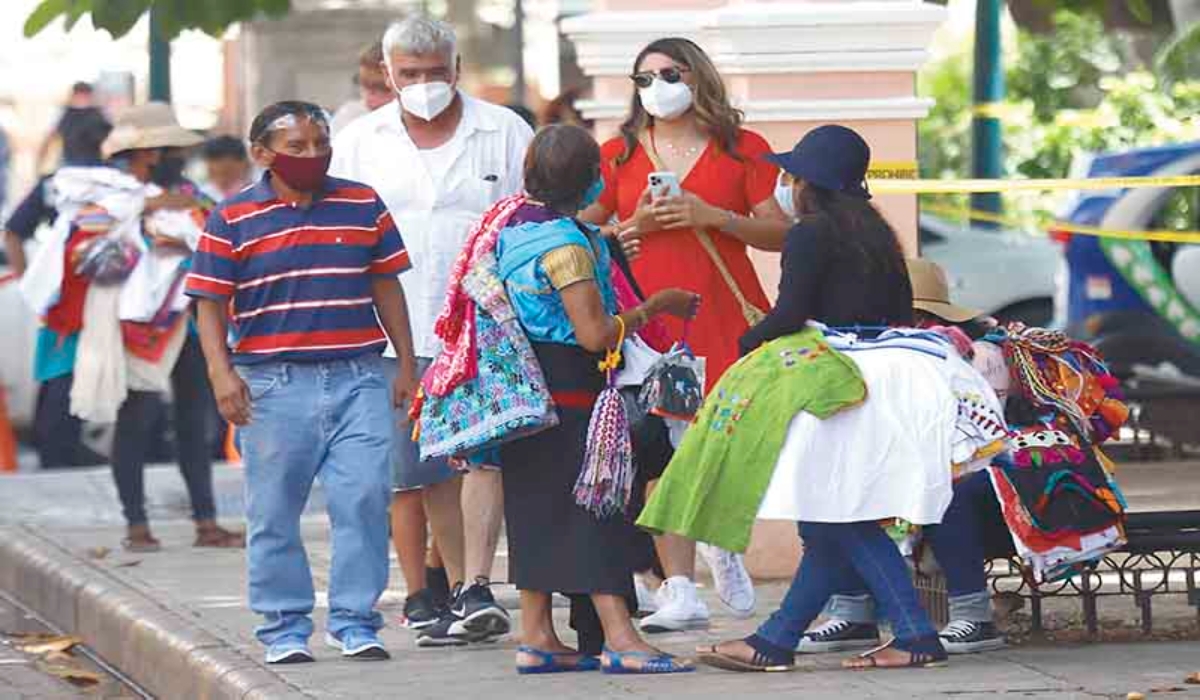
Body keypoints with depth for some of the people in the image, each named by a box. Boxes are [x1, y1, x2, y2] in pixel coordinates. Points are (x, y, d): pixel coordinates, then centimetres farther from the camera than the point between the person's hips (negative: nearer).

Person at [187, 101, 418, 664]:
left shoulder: (363, 206, 9)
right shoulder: (233, 220, 2)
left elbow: (386, 286, 15)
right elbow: (210, 302, 2)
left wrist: (406, 363, 13)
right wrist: (221, 373, -9)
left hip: (358, 379, 1)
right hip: (274, 384, -1)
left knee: (363, 498, -7)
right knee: (275, 511, 3)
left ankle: (354, 621, 3)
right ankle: (284, 628, 13)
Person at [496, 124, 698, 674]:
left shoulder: (513, 227, 8)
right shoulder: (567, 243, -19)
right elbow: (596, 334, -22)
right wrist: (654, 306, -11)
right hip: (570, 394, -9)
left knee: (538, 513, 11)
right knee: (595, 510, -8)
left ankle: (536, 638, 13)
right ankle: (619, 640, -11)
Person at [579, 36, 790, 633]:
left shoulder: (742, 150, 9)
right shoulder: (617, 155, 13)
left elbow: (780, 232, 5)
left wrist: (713, 217, -8)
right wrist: (635, 225, -4)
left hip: (726, 313, 0)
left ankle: (725, 545, 29)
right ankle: (680, 592, -10)